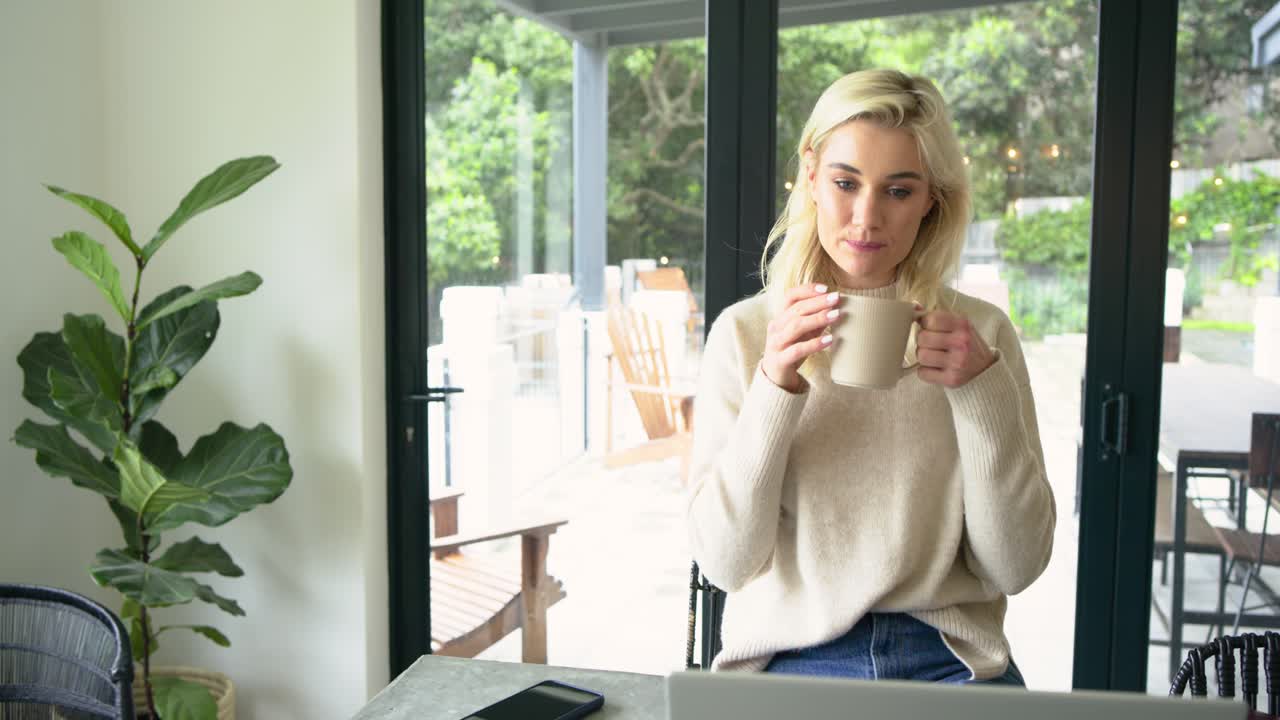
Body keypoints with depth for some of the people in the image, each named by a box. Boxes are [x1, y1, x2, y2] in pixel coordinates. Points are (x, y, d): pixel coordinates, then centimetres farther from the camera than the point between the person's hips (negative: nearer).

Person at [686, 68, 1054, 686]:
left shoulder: (981, 332, 4)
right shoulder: (744, 332, 2)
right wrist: (773, 388, -15)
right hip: (790, 654, -1)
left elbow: (1016, 567, -1)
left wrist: (982, 390, -12)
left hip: (945, 657, 1)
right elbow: (723, 561, -5)